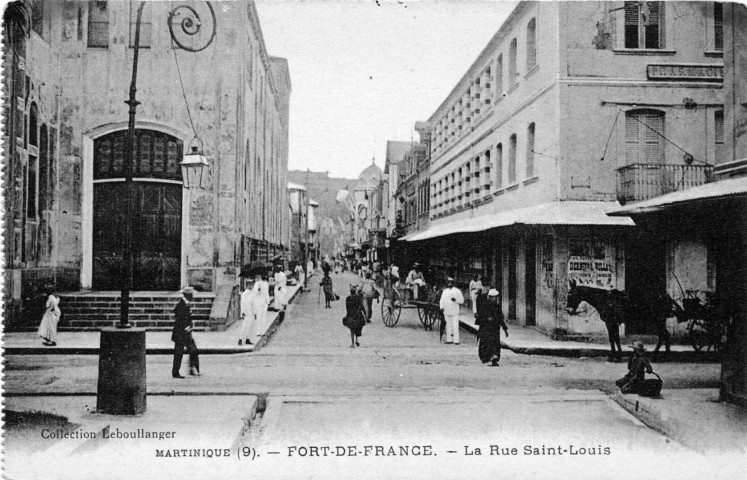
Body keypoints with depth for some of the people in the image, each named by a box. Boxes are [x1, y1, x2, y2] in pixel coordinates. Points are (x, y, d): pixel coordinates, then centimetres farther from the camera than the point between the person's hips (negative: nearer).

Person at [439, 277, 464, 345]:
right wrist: (441, 307, -4)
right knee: (448, 326, 6)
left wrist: (455, 300, -17)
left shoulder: (457, 291, 2)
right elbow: (442, 300, 12)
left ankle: (456, 340, -9)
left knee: (455, 326, -8)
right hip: (446, 312, 4)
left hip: (454, 312, -4)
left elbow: (461, 300, 1)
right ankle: (449, 340, 11)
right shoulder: (445, 291, 14)